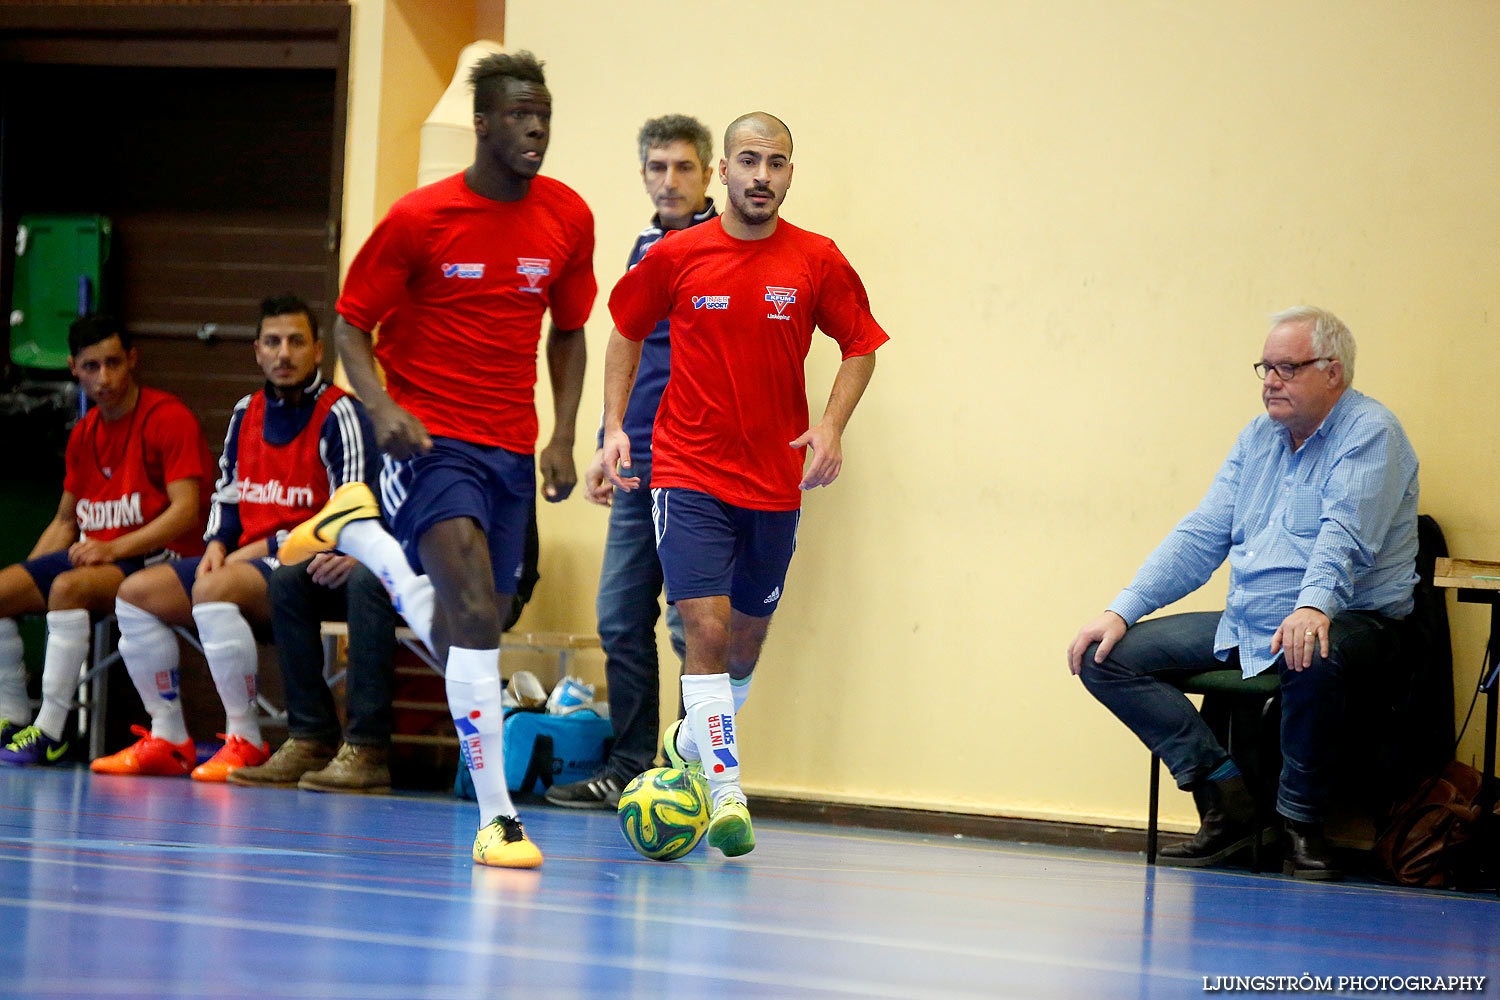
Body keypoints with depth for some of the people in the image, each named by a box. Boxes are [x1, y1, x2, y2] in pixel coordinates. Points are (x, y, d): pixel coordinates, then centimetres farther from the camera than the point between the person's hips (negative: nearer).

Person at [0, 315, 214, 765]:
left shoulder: (168, 418, -10)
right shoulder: (84, 433, 15)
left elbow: (186, 510, -17)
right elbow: (65, 521, 22)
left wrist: (115, 547, -25)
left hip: (156, 558, -8)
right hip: (96, 555, 8)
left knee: (68, 587, -34)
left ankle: (50, 732, -33)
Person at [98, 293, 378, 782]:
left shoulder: (340, 416, -10)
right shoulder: (246, 412, 14)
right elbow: (228, 494, 25)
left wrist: (268, 547, -15)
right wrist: (218, 544, 3)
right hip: (248, 557, 9)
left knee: (212, 590, -35)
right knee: (135, 592, -1)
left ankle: (245, 742, -28)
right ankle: (168, 740, -1)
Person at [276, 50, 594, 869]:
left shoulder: (567, 219, 2)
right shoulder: (419, 218, -9)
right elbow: (351, 324, -1)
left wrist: (562, 439, 6)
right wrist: (381, 407, -19)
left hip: (511, 449, 5)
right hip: (432, 438, -5)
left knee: (457, 642, 12)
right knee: (475, 613, -23)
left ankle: (356, 531, 38)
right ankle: (496, 816, -21)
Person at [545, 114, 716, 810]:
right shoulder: (646, 250, 18)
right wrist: (607, 446, 21)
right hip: (639, 466, 8)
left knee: (692, 623, -7)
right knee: (621, 621, 7)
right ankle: (629, 770, 14)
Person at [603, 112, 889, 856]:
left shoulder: (818, 262, -3)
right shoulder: (675, 256, -4)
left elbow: (860, 347, 6)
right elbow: (627, 334, 10)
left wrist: (832, 425, -9)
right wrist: (614, 423, 0)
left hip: (775, 480, 2)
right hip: (688, 474, -2)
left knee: (748, 634, 14)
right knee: (707, 627, -15)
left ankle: (695, 740, 42)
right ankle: (725, 792, -13)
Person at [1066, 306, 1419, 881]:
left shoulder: (1370, 433, -8)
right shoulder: (1258, 438, 16)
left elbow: (1345, 533, -25)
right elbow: (1202, 536, 15)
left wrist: (1314, 605, -45)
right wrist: (1122, 611, 3)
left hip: (1347, 619, -7)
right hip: (1245, 623, 8)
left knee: (1313, 656, -43)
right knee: (1105, 656, -4)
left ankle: (1301, 823, -21)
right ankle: (1224, 797, -13)